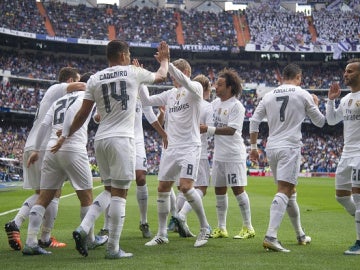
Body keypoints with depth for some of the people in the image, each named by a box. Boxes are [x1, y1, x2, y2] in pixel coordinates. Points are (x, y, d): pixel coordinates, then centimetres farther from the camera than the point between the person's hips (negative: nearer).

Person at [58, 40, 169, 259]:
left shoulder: (95, 79, 9)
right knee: (119, 194, -3)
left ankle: (84, 230, 3)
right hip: (121, 139, -5)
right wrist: (164, 59, 41)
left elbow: (83, 113, 10)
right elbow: (161, 76, 21)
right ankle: (113, 248, -2)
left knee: (110, 191, 17)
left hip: (101, 140, 5)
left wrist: (68, 134, 24)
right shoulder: (133, 72, 2)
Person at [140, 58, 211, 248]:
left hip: (189, 147, -7)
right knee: (162, 188, 4)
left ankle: (205, 228, -1)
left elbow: (183, 81, -25)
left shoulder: (195, 88, -3)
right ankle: (162, 234, 13)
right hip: (170, 147, 7)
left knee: (185, 187, -18)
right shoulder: (169, 94, 15)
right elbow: (146, 101, 15)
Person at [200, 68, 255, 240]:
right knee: (219, 191, 9)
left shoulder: (236, 106, -14)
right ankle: (221, 228, 16)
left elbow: (231, 130, -23)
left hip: (234, 155, -8)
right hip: (218, 154, 8)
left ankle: (248, 227, 6)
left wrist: (209, 129, -26)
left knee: (238, 189, -4)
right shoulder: (215, 102, 9)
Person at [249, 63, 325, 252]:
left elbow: (254, 121, 9)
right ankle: (270, 237, -28)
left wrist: (253, 147, 16)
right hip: (290, 147, -6)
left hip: (271, 148, 6)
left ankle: (300, 235, 29)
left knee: (290, 192, 18)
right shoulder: (303, 95, 0)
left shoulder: (269, 96, 11)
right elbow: (320, 122, 9)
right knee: (283, 192, -13)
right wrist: (315, 105, 27)